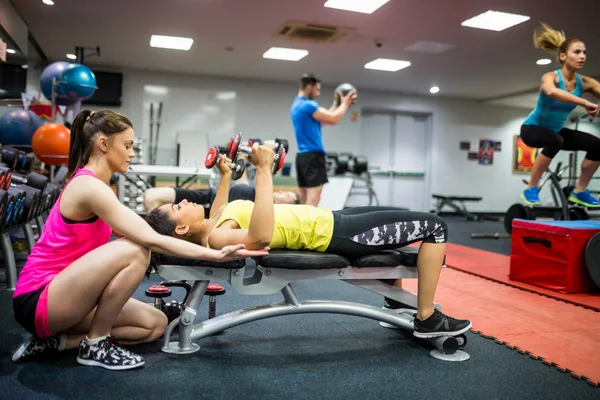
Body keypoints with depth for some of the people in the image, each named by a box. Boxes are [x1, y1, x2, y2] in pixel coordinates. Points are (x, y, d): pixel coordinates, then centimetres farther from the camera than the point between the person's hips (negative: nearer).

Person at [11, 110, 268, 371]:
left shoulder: (92, 185, 10)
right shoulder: (89, 186, -21)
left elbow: (140, 233, 8)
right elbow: (152, 240, -28)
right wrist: (216, 255, -27)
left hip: (62, 296, 9)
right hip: (38, 300, -9)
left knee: (156, 324, 4)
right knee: (134, 251, -29)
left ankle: (59, 341, 5)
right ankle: (95, 345, -11)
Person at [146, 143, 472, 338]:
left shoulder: (209, 228, 6)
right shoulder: (216, 238, -23)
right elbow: (261, 237, -41)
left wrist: (225, 174, 27)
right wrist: (264, 169, -38)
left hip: (326, 218, 10)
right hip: (331, 232, -10)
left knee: (403, 220, 29)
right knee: (434, 227, -6)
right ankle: (427, 319, 6)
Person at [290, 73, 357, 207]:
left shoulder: (296, 105, 18)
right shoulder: (308, 105, -13)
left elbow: (323, 119, 26)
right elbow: (333, 119, -12)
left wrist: (336, 104, 26)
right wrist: (345, 103, 2)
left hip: (302, 155, 10)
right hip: (313, 155, -10)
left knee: (304, 199, 9)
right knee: (313, 198, -12)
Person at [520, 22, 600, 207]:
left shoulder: (585, 82, -6)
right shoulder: (551, 77, -23)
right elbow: (550, 91, -48)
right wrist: (584, 103, -56)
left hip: (555, 130, 7)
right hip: (532, 128, -7)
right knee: (555, 142, -37)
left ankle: (579, 191, 8)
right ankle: (530, 190, -24)